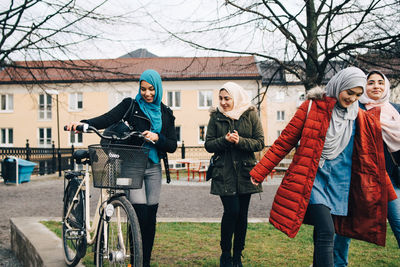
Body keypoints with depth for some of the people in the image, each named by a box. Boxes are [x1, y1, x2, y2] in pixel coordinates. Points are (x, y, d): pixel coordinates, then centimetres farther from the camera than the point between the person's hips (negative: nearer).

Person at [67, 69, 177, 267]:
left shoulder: (165, 114, 9)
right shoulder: (130, 105, 1)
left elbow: (172, 146, 5)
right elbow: (107, 119, -15)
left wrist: (157, 138, -15)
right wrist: (84, 123, -33)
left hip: (153, 168, 3)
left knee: (151, 216, 6)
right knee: (140, 214, -14)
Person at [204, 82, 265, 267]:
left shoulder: (250, 115, 3)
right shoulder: (216, 117, 4)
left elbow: (260, 143, 0)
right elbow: (208, 145, 3)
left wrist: (240, 141, -15)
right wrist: (225, 140, -14)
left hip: (244, 171, 1)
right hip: (224, 173, -1)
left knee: (242, 214, 5)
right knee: (231, 211, -11)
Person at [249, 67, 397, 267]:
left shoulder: (362, 120, 7)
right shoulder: (312, 107, -5)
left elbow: (373, 160, 16)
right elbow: (285, 141, -4)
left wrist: (387, 194, 17)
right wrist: (260, 171, -6)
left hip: (339, 186, 4)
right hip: (313, 181, -4)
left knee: (323, 236, 10)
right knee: (326, 233, -15)